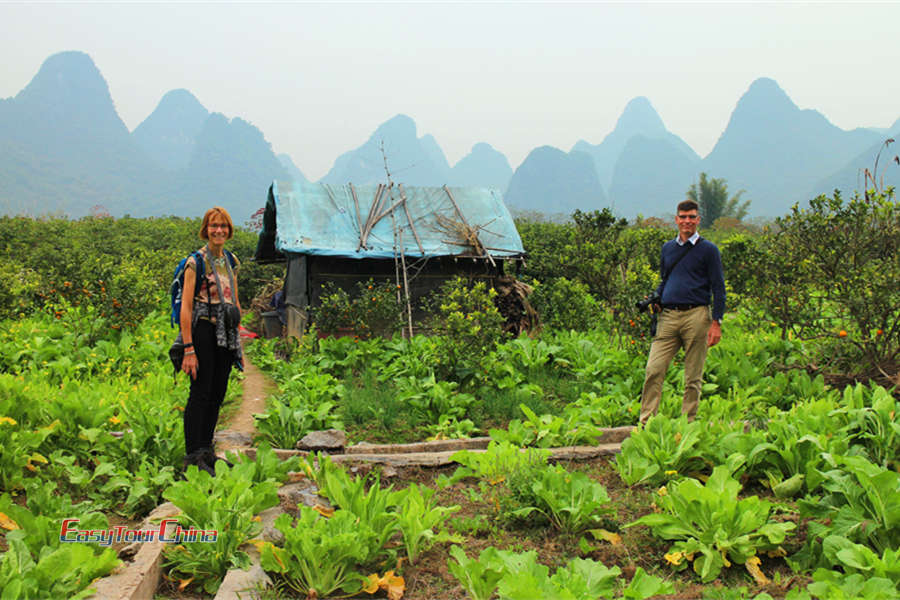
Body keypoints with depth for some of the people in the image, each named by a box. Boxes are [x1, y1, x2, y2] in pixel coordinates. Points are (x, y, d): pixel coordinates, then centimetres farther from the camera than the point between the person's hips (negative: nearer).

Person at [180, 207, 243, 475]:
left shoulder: (231, 261, 13)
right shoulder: (196, 262, -7)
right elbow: (186, 308, -10)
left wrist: (238, 345, 16)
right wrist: (189, 349, -16)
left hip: (226, 335, 6)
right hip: (204, 332, -6)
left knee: (217, 395, 10)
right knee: (200, 394, -5)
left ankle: (206, 450, 21)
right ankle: (192, 456, 2)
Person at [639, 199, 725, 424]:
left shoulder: (708, 250, 4)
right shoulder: (667, 248, 17)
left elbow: (718, 289, 2)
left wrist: (716, 322, -7)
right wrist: (655, 300, 8)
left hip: (696, 316, -3)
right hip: (668, 316, 3)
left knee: (693, 377, 2)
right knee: (653, 370, -6)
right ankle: (645, 422, -3)